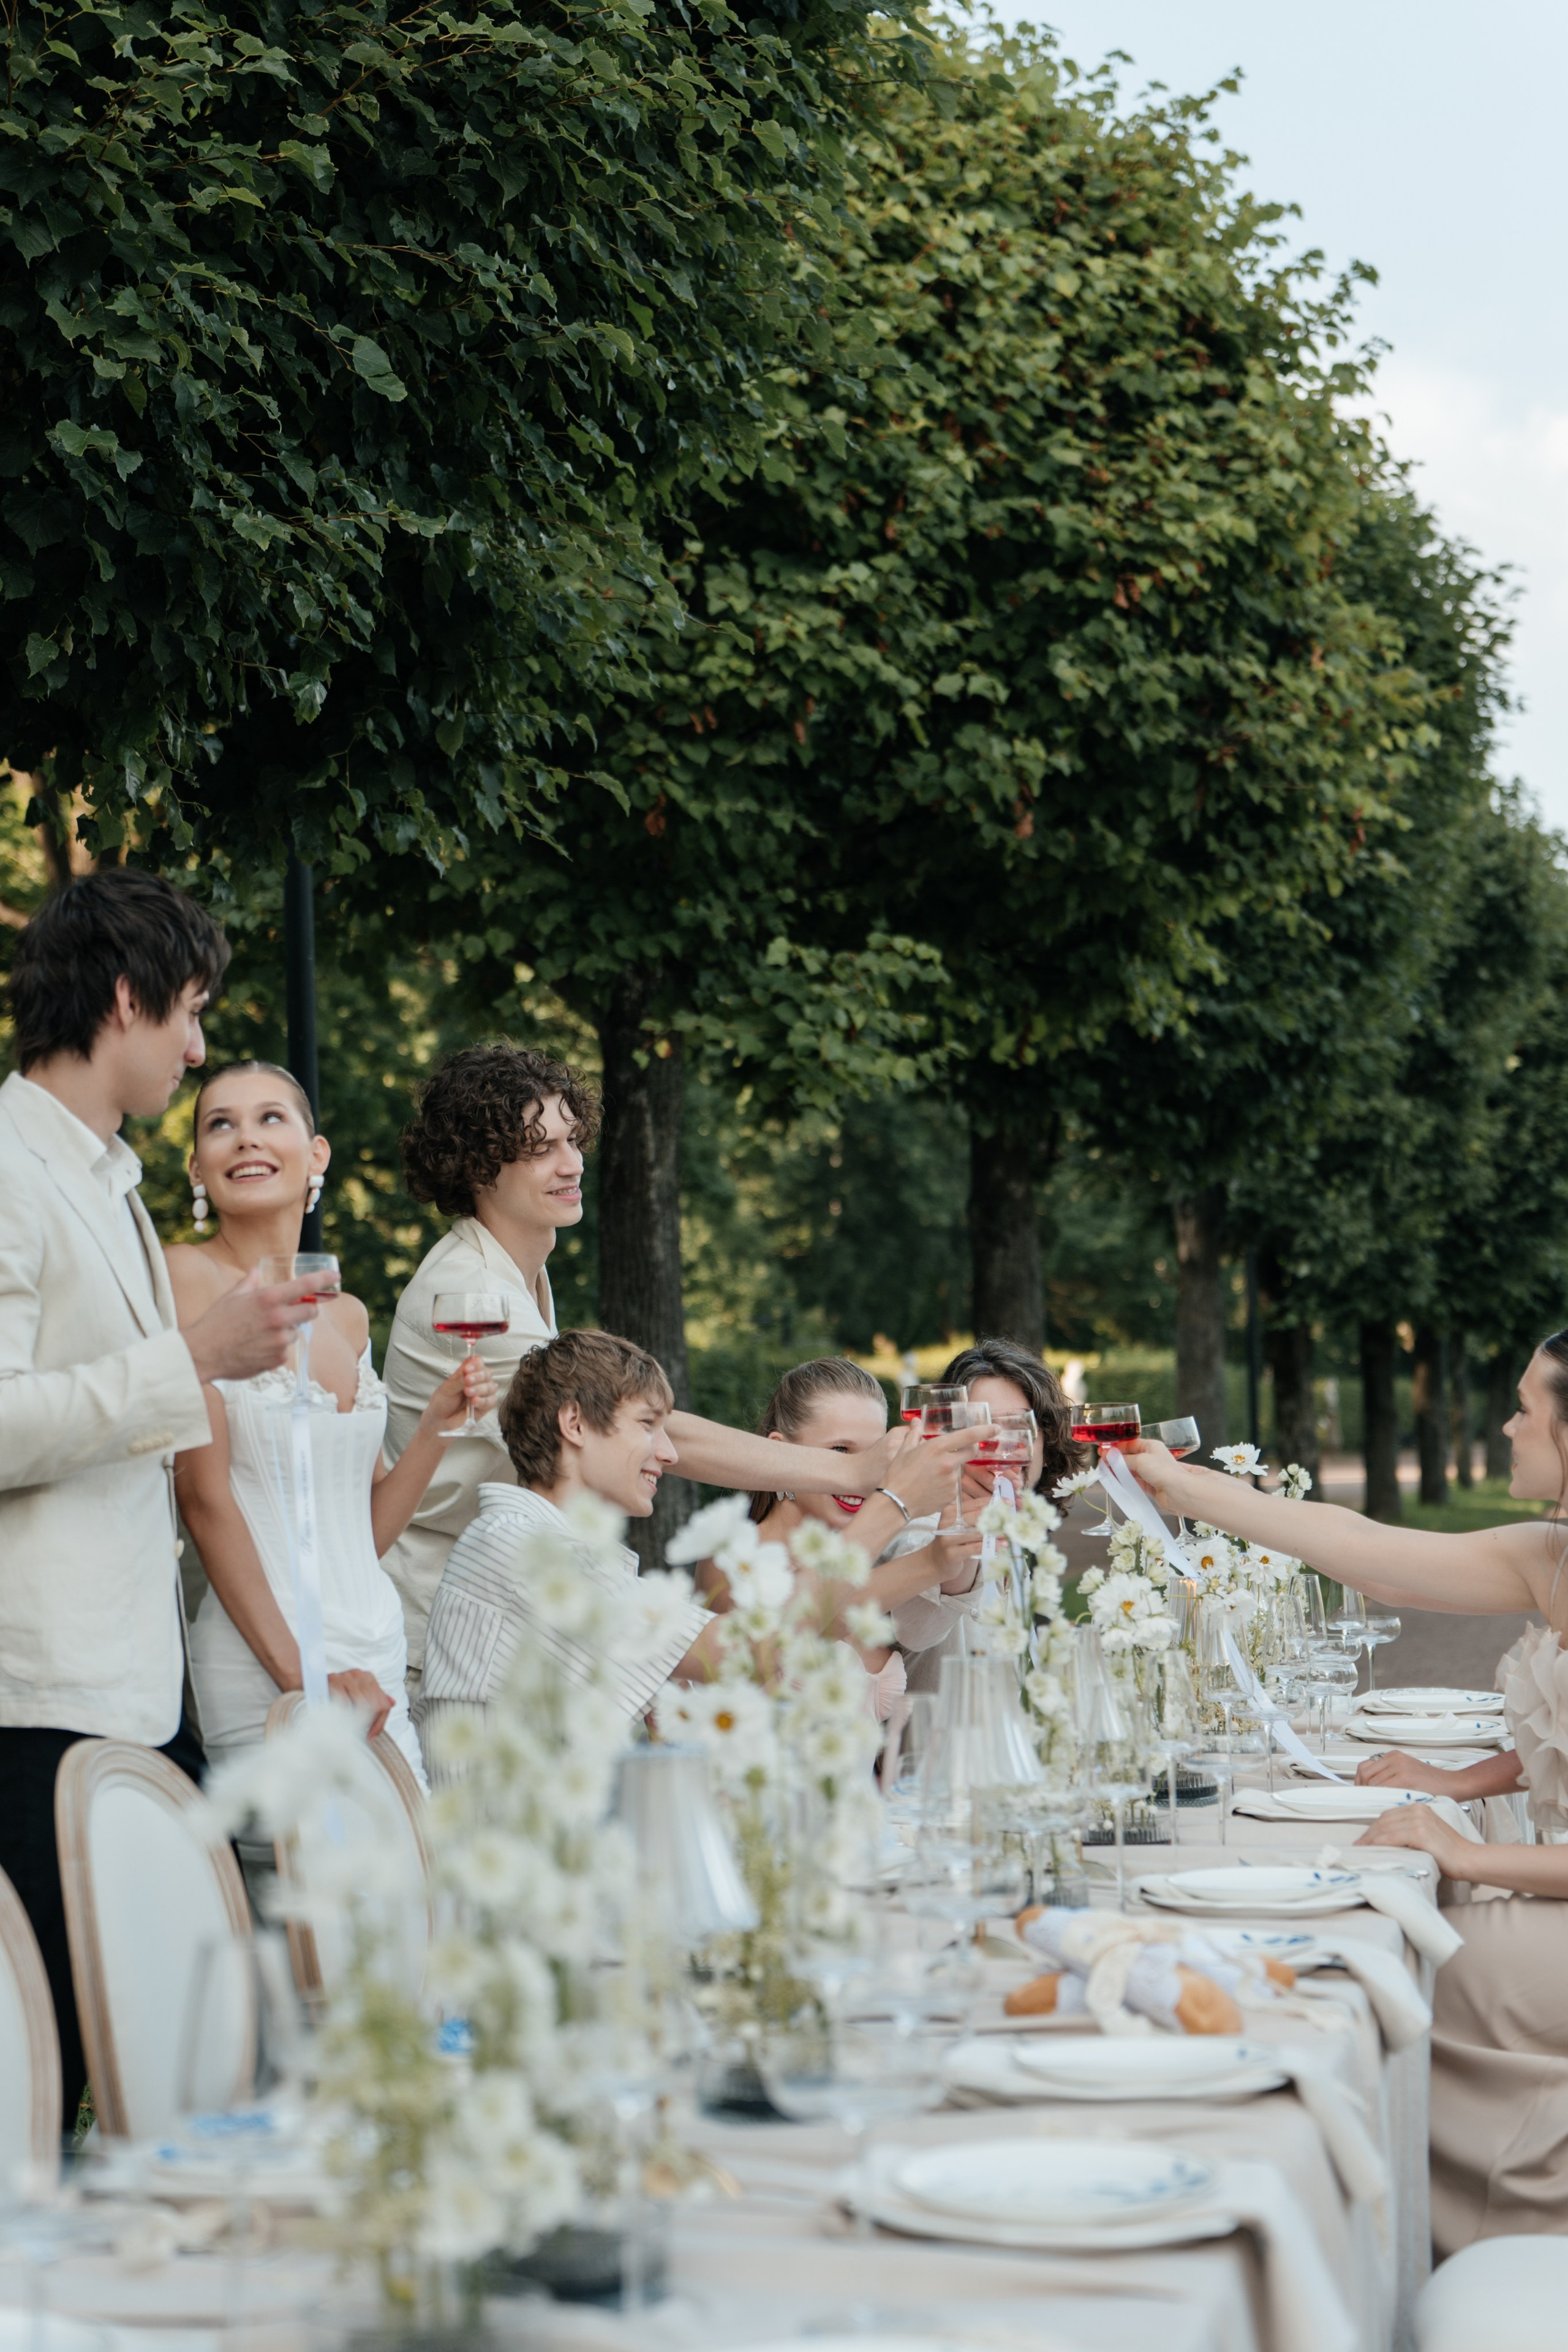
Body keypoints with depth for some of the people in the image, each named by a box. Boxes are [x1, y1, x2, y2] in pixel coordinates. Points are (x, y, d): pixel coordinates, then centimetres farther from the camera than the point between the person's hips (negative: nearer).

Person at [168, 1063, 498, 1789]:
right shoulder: (188, 1278, -5)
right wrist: (299, 1675, -16)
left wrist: (437, 1424, 2)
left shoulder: (348, 1315, 14)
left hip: (378, 1660, 6)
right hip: (262, 1667, -6)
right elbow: (205, 1498, -11)